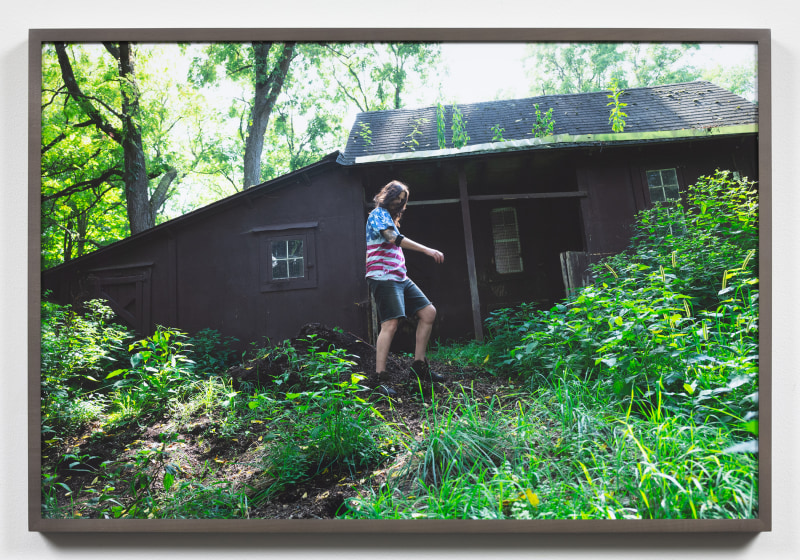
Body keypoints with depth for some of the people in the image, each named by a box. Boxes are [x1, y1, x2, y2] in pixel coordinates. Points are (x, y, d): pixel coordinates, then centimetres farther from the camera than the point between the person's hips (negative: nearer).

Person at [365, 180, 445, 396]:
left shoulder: (389, 218, 26)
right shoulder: (378, 214, -3)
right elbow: (394, 238, -19)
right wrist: (427, 250, -24)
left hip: (400, 277, 10)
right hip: (383, 277, -9)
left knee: (428, 311, 3)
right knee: (391, 323, -19)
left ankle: (419, 366, 6)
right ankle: (379, 379, -17)